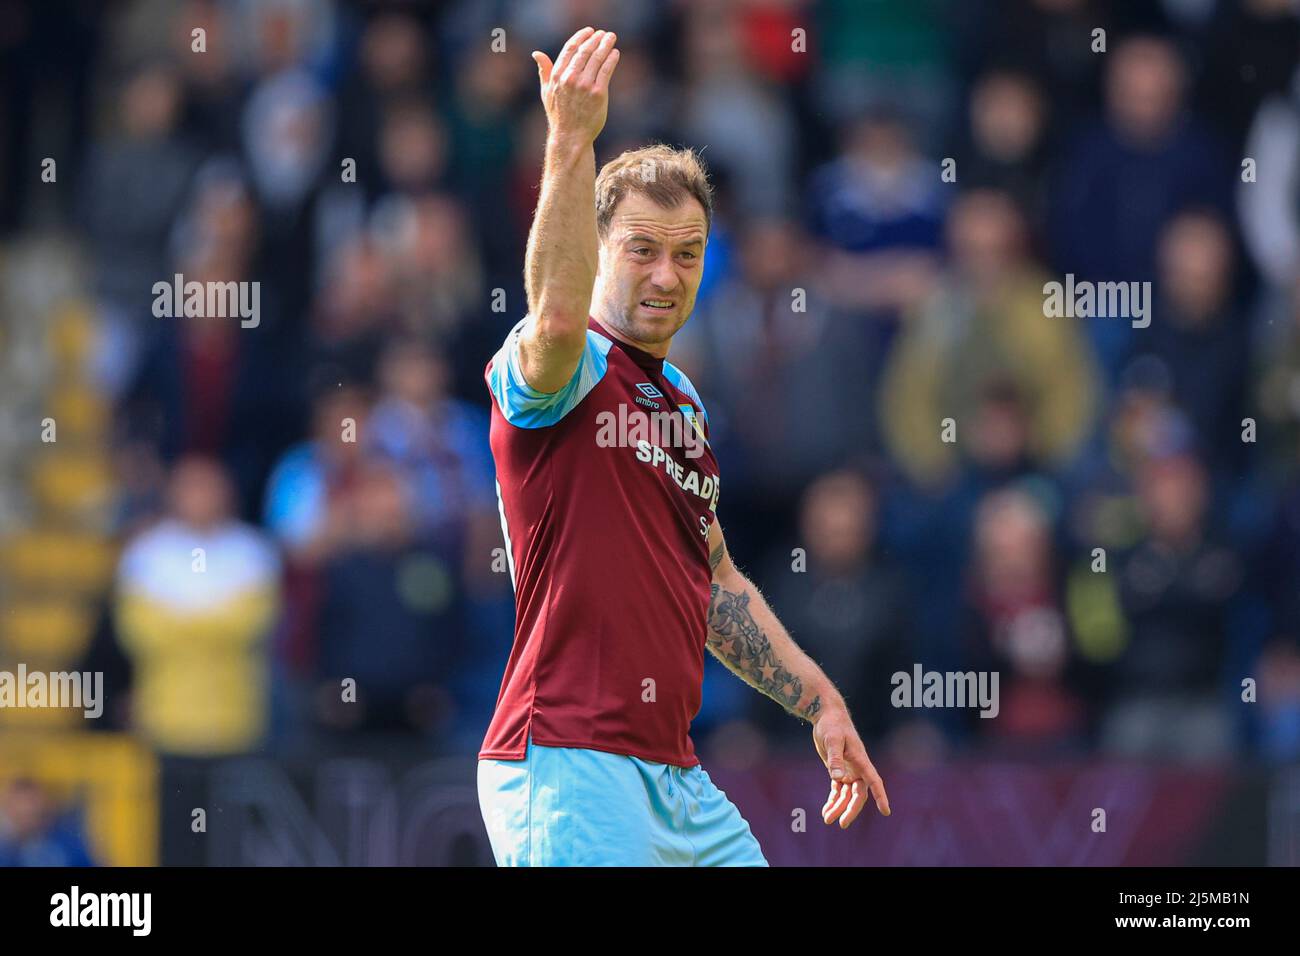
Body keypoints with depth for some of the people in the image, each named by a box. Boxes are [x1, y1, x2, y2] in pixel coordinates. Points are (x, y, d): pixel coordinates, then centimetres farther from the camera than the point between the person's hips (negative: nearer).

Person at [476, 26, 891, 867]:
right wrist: (571, 143, -41)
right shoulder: (570, 369, -6)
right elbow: (557, 316, -32)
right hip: (570, 771, -9)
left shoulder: (681, 400, 20)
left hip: (678, 780, 9)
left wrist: (821, 703, 26)